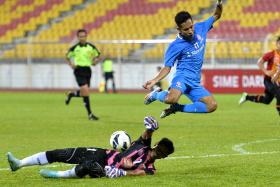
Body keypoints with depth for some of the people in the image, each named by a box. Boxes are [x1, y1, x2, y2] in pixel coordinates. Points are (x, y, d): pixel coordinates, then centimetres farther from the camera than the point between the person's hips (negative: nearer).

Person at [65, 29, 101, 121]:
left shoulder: (91, 47, 2)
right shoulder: (75, 48, -3)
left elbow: (97, 56, 14)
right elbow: (67, 57, 11)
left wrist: (95, 61, -7)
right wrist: (71, 65, -6)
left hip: (87, 70, 4)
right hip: (79, 71, -4)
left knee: (84, 94, 7)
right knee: (86, 91, -16)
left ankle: (71, 94, 40)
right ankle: (90, 114, -10)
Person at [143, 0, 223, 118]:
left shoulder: (200, 28, 4)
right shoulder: (175, 46, -11)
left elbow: (216, 16, 17)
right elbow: (167, 68, -5)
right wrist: (154, 81, -20)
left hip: (195, 82, 6)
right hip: (183, 76, -6)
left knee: (212, 106, -13)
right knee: (171, 99, -38)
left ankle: (176, 108, 2)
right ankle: (156, 94, 1)